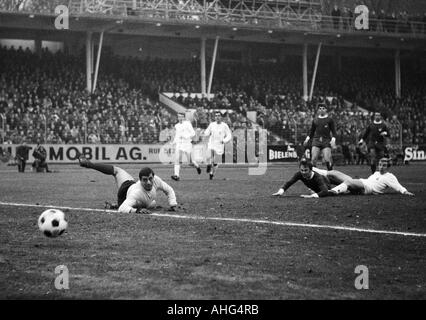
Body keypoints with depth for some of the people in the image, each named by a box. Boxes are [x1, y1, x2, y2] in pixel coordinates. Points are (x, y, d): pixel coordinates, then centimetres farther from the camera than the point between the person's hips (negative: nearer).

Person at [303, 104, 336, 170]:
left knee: (327, 159, -14)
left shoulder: (330, 120, 9)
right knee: (313, 159, -12)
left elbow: (333, 131, 6)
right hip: (316, 140, 2)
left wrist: (333, 140, -9)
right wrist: (307, 139, 9)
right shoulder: (315, 121, 17)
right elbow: (312, 132, 23)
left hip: (326, 141, -2)